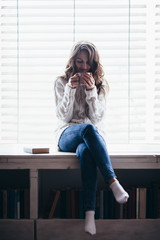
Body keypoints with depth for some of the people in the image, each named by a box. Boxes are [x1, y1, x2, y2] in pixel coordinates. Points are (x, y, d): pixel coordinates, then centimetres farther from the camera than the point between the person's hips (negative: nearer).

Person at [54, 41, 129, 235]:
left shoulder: (100, 84, 10)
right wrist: (70, 89, -14)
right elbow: (64, 117, -2)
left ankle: (90, 212, -48)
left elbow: (97, 117, -1)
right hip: (67, 135, -1)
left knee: (85, 151, -39)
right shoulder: (61, 82, 8)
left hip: (93, 136, 1)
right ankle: (113, 183, -47)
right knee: (88, 129, -39)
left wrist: (91, 90, -13)